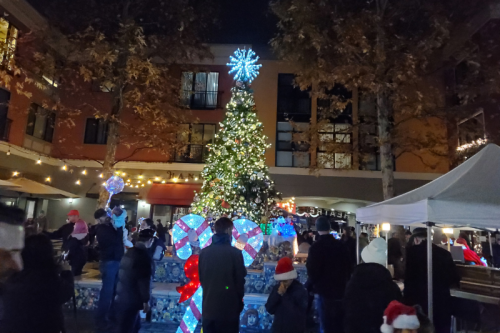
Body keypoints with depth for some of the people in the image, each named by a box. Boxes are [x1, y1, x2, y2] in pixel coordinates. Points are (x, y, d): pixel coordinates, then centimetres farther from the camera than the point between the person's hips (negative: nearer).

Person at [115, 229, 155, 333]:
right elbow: (145, 280, -18)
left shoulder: (129, 252, 7)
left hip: (122, 298, 8)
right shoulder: (144, 256, -19)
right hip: (131, 300, -8)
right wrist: (146, 300, -8)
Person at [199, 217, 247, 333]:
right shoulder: (235, 253, -13)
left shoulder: (204, 252, 0)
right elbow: (240, 281, -6)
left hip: (208, 307, 4)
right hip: (229, 308, -4)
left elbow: (201, 278, 9)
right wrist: (239, 301, 11)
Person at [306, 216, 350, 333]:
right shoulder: (340, 245, -1)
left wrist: (311, 283, 4)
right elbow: (348, 267, 8)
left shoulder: (316, 247, -17)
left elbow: (312, 271, -17)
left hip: (324, 291, -5)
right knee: (340, 323, 18)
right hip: (341, 289, 5)